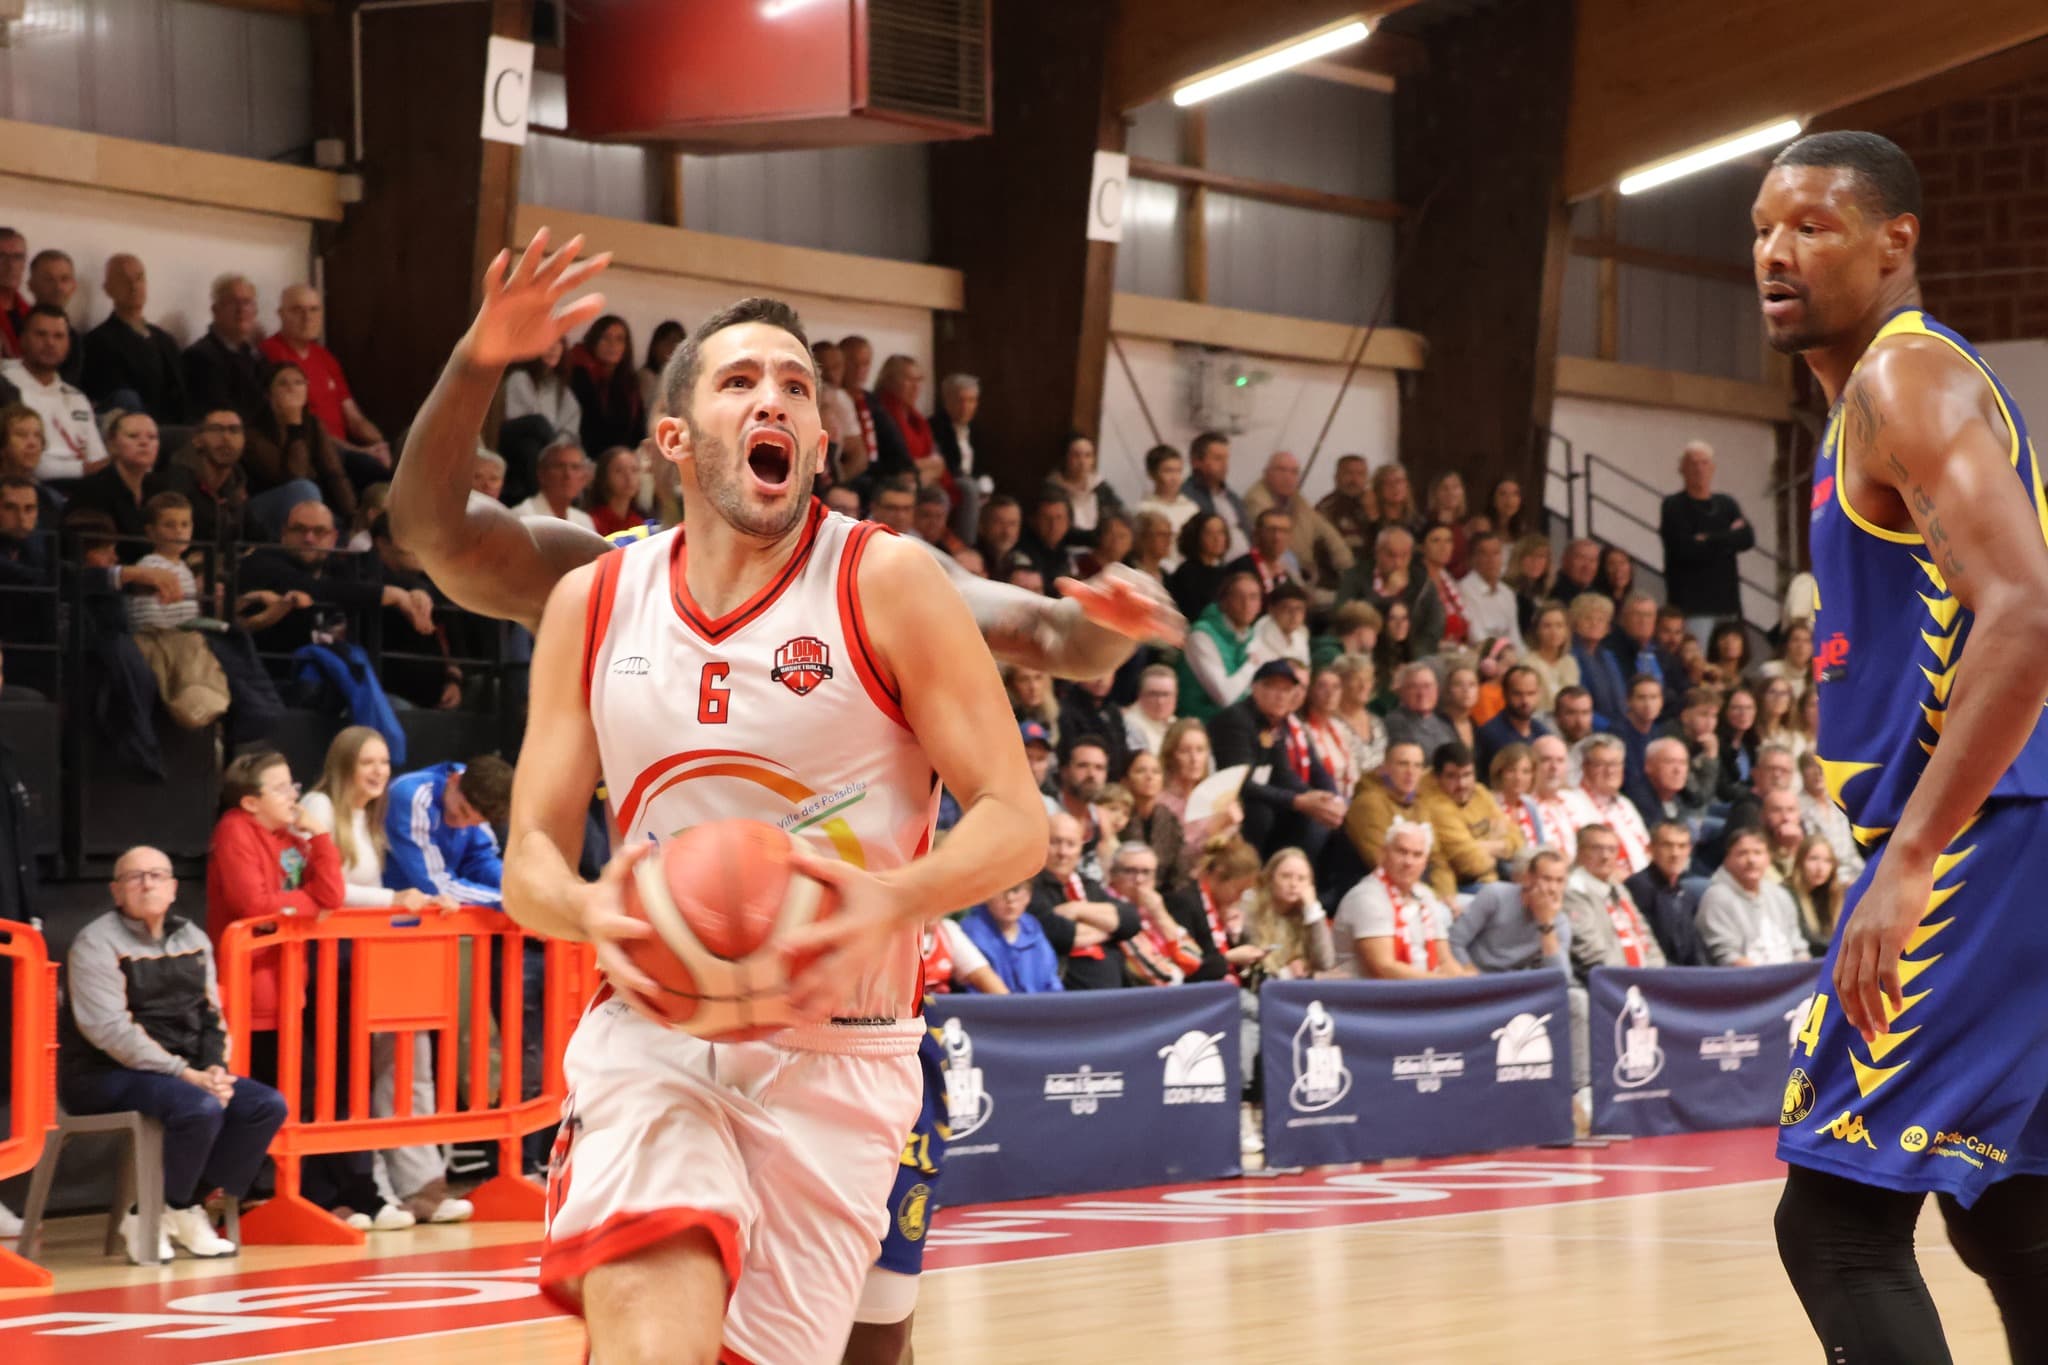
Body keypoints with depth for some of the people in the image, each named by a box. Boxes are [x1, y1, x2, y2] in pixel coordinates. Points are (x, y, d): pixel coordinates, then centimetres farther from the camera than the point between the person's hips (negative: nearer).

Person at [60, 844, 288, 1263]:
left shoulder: (192, 938, 14)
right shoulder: (98, 943, -8)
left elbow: (212, 1016, 15)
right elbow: (110, 1029, -18)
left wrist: (215, 1069, -7)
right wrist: (184, 1075, -22)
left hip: (184, 1070, 8)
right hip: (105, 1076, -7)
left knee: (267, 1105, -12)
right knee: (201, 1109, -33)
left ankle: (186, 1208, -6)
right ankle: (145, 1216, -14)